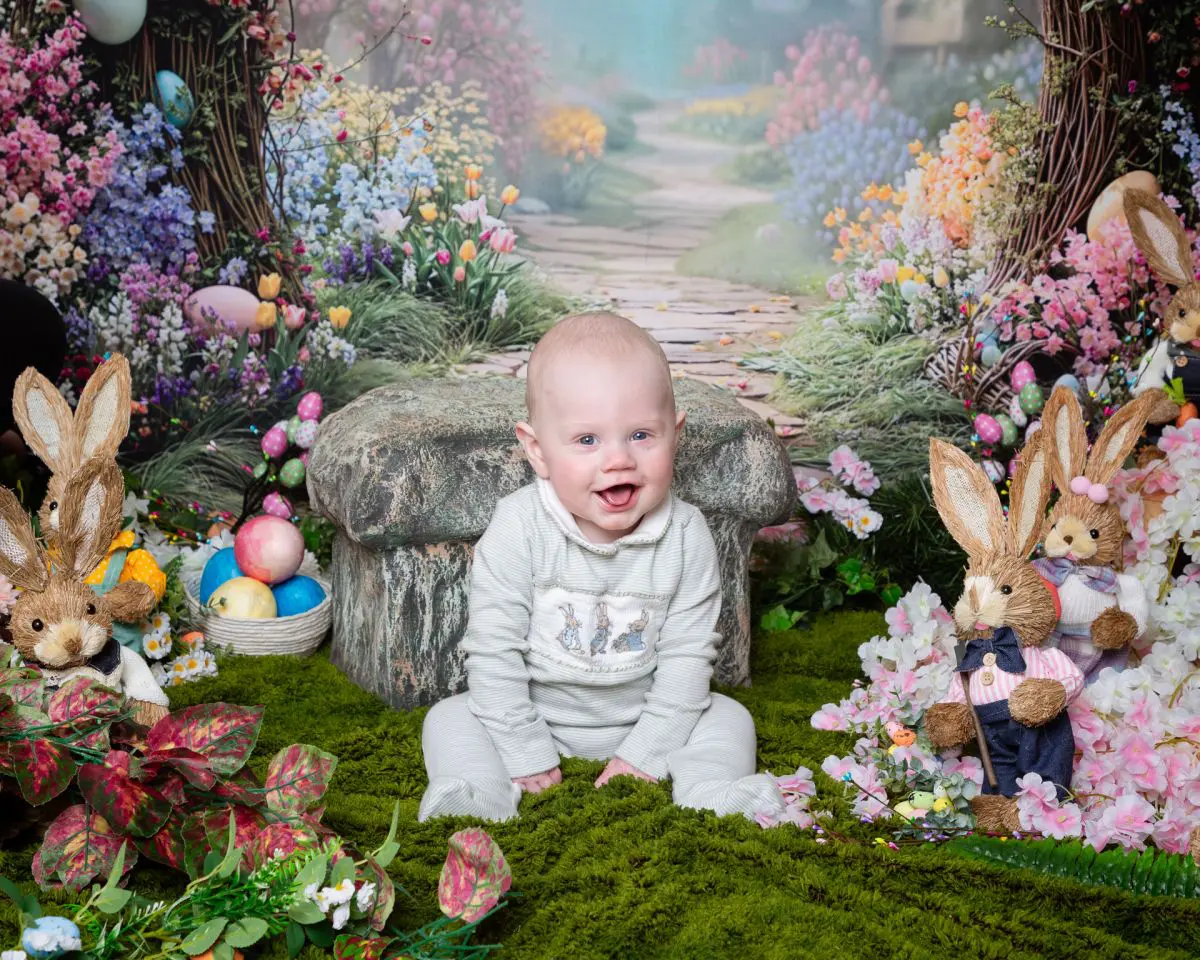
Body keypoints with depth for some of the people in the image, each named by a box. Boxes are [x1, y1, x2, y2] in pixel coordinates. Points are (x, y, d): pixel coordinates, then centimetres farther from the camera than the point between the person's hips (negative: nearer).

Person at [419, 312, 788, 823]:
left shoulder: (686, 537, -15)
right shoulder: (518, 530, -20)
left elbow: (687, 656, -10)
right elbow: (494, 651, -16)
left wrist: (646, 753, -15)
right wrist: (526, 755, -16)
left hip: (643, 720, 1)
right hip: (535, 719, -1)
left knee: (728, 717, -12)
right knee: (449, 718, -16)